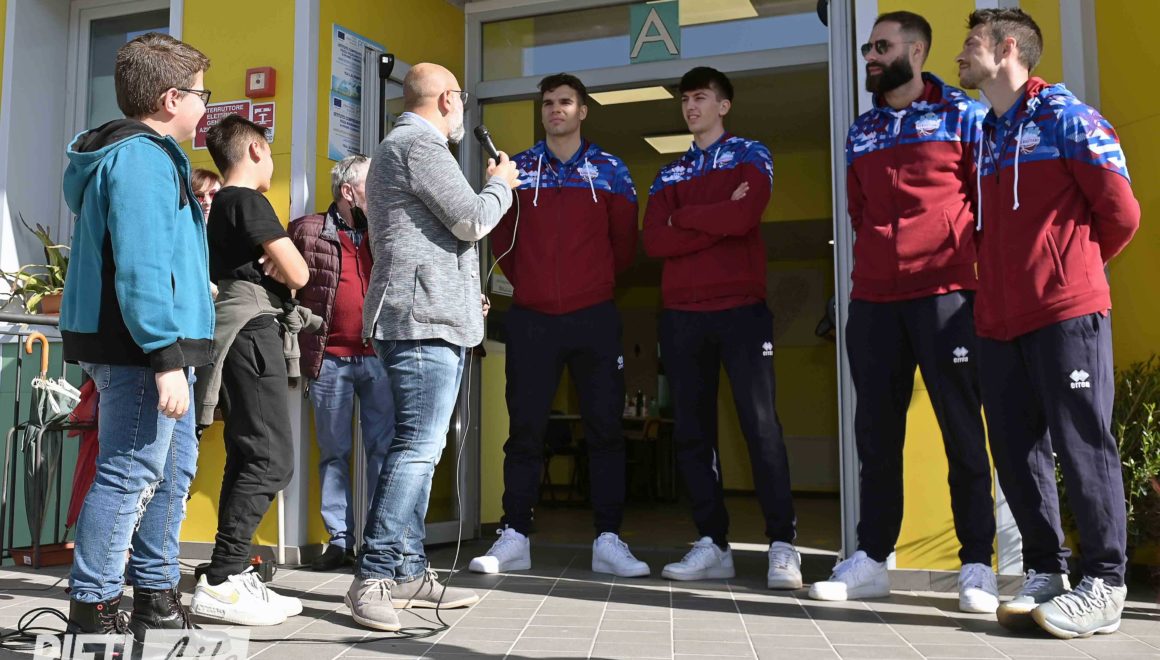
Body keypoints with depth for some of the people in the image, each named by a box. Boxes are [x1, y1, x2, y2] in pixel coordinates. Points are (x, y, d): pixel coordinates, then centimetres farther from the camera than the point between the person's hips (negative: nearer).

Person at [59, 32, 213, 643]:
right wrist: (167, 358, -25)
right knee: (130, 475, -4)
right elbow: (140, 268, -24)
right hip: (142, 348, -11)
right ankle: (92, 609, 7)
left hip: (149, 347, 11)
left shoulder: (148, 154, 18)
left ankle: (155, 593, 28)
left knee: (174, 467, 17)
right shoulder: (143, 158, -15)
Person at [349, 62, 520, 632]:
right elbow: (472, 220, -11)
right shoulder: (419, 143, -7)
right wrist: (501, 184, 8)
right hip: (424, 316, -11)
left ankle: (408, 570, 12)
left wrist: (463, 292, 31)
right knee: (417, 447, -14)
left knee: (418, 448, 8)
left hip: (428, 318, 11)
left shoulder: (396, 147, 27)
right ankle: (373, 577, -12)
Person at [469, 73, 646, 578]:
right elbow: (501, 240, 14)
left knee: (604, 427, 0)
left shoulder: (611, 171, 8)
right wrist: (529, 283, 13)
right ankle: (514, 538, 11)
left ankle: (608, 540, 7)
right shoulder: (518, 168, 9)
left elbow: (624, 243, 11)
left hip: (594, 317, 0)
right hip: (531, 318, 0)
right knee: (525, 429, 3)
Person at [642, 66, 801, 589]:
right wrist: (718, 218, -6)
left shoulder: (750, 155, 10)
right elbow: (653, 240, 2)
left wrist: (682, 217, 1)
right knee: (692, 433, 4)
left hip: (742, 309, -4)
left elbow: (743, 216, -12)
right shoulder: (670, 173, 19)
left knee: (761, 425, -7)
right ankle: (712, 544, 11)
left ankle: (782, 546, -1)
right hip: (682, 315, 4)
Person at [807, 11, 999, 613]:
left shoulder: (963, 115, 4)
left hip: (945, 294, -4)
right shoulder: (860, 132, 17)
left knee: (962, 431, -1)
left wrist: (974, 264, 3)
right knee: (875, 433, 6)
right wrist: (881, 255, 15)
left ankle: (976, 565, 8)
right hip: (872, 299, 4)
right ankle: (871, 559, 14)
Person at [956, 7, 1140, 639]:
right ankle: (1043, 572, 18)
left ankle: (1103, 586, 7)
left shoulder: (1064, 116, -1)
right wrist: (1002, 279, 11)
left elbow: (1121, 213, -3)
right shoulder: (982, 135, 18)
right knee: (1017, 452, 7)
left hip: (1066, 314, -6)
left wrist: (1071, 269, 8)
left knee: (1083, 448, -2)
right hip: (997, 322, 7)